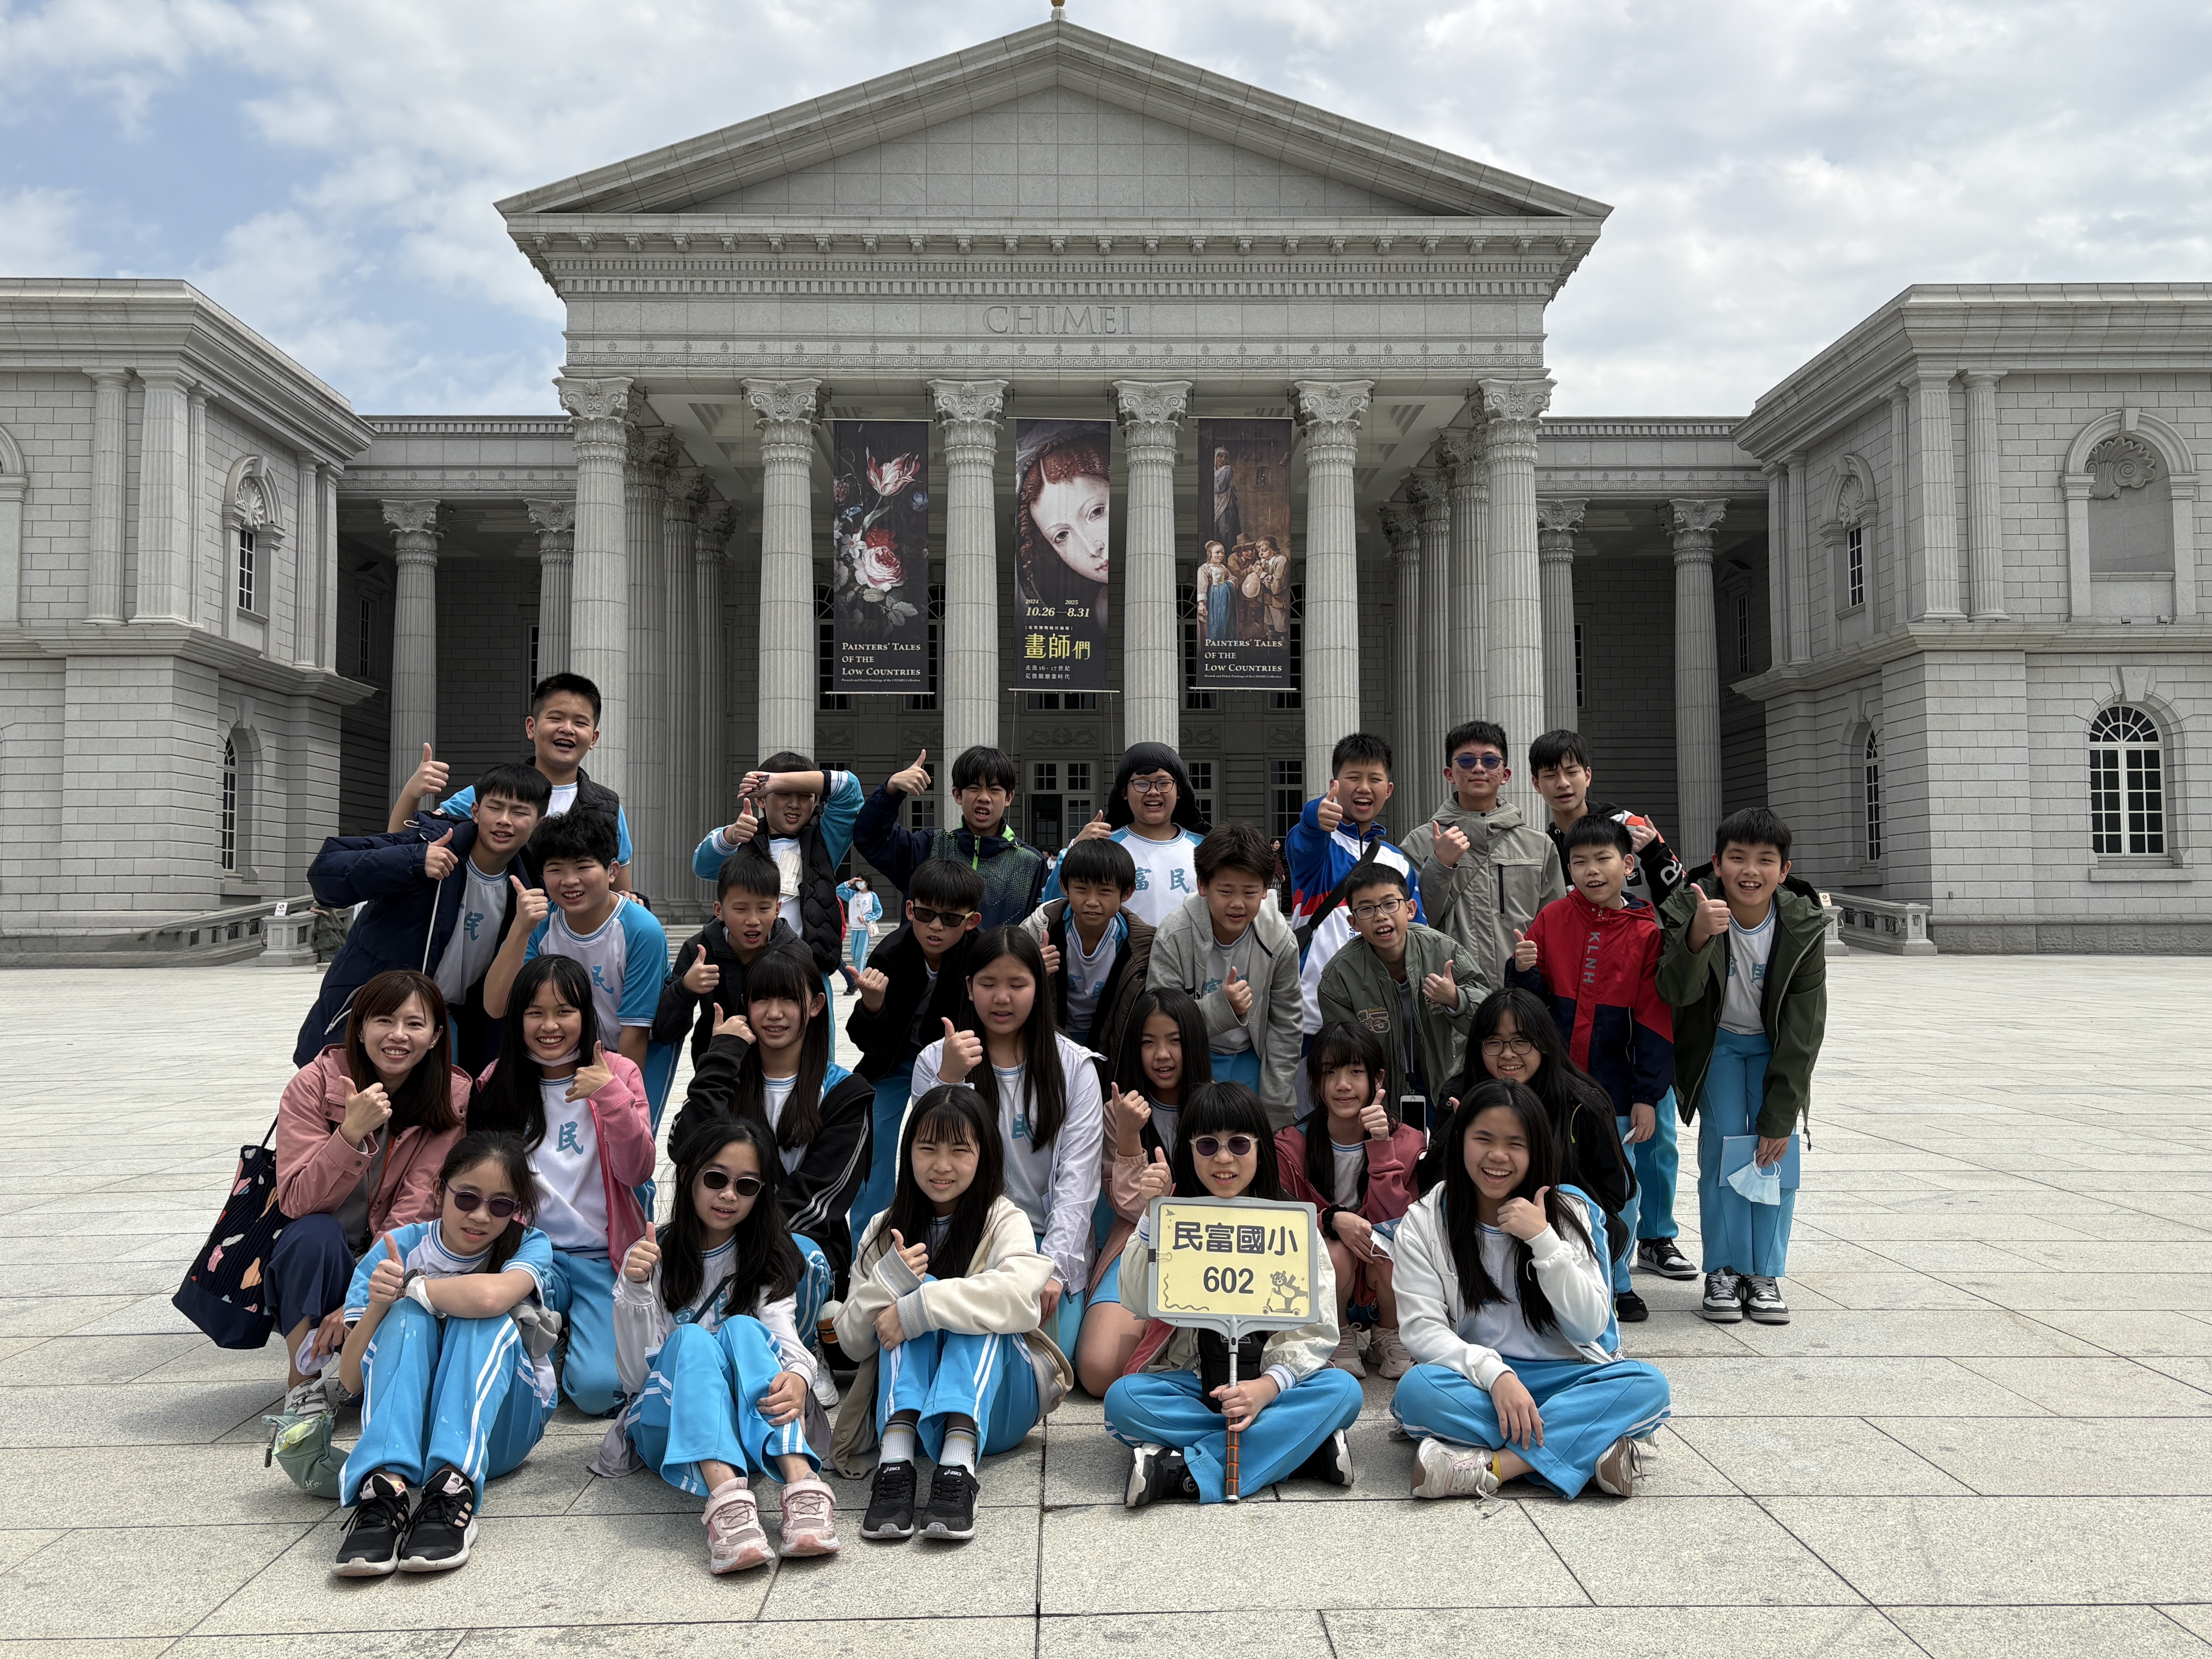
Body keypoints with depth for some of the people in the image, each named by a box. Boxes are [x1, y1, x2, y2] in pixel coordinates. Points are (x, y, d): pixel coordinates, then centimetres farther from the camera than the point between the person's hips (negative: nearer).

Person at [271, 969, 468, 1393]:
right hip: (313, 1259, 0)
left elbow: (417, 1209, -15)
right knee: (316, 1233, -33)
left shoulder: (453, 1098, -10)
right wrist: (353, 1131, -36)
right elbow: (297, 1203, -20)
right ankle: (301, 1390, -21)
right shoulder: (316, 1084, -13)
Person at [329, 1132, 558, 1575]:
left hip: (500, 1428, -1)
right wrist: (379, 1302, -26)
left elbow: (491, 1296, -36)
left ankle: (453, 1490, -47)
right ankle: (384, 1487, -46)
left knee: (484, 1320, -29)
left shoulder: (529, 1246, -10)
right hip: (408, 1423, 2)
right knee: (408, 1315, -26)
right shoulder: (398, 1247, -5)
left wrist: (410, 1287, -20)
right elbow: (351, 1381, -9)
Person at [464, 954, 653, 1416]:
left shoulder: (617, 1073, 0)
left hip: (604, 1257, -1)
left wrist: (610, 1095, -22)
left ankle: (582, 1327, 13)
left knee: (597, 1388, -20)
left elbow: (637, 1171, -10)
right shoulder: (498, 1081, 6)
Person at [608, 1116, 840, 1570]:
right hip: (667, 1425, 0)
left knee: (742, 1328, -29)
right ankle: (726, 1495, -58)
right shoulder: (653, 1256, 3)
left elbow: (786, 1338, -11)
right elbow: (637, 1375, -4)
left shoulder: (770, 1260, 7)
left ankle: (801, 1481, -51)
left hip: (751, 1422, 1)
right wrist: (634, 1291, -21)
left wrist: (798, 1378, -35)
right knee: (691, 1339, -31)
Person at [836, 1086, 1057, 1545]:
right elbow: (853, 1342, 3)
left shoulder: (1004, 1221, -2)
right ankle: (895, 1460, -40)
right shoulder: (885, 1231, 9)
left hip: (994, 1405, -2)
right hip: (905, 1406, 3)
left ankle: (958, 1464, -48)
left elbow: (1022, 1295, -26)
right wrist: (890, 1281, -16)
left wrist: (920, 1308, -30)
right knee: (911, 1298, -22)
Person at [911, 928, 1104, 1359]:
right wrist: (948, 1080, -19)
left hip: (1049, 1244, 1)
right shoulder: (935, 1061, 3)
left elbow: (1078, 1180, -5)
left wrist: (1053, 1268, -18)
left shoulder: (1074, 1066, 2)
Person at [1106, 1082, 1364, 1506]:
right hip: (1186, 1381, 0)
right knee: (1123, 1399, -29)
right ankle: (1300, 1446, -26)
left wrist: (1268, 1385, -24)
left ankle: (1179, 1470, -30)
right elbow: (1140, 1305, -10)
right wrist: (1152, 1217, -18)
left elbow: (1315, 1331, -7)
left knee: (1342, 1391, -28)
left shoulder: (1292, 1224, 1)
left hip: (1266, 1381, 0)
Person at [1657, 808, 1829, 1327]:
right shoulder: (1694, 910, -25)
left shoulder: (1803, 926, -22)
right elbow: (1675, 993, -37)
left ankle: (1765, 1274, 5)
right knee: (1722, 1145, -10)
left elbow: (1803, 1030, -17)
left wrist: (1779, 1116, -17)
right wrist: (1698, 935, -57)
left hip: (1776, 1049, 1)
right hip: (1717, 1043, -1)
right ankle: (1723, 1271, 0)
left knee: (1777, 1152, -7)